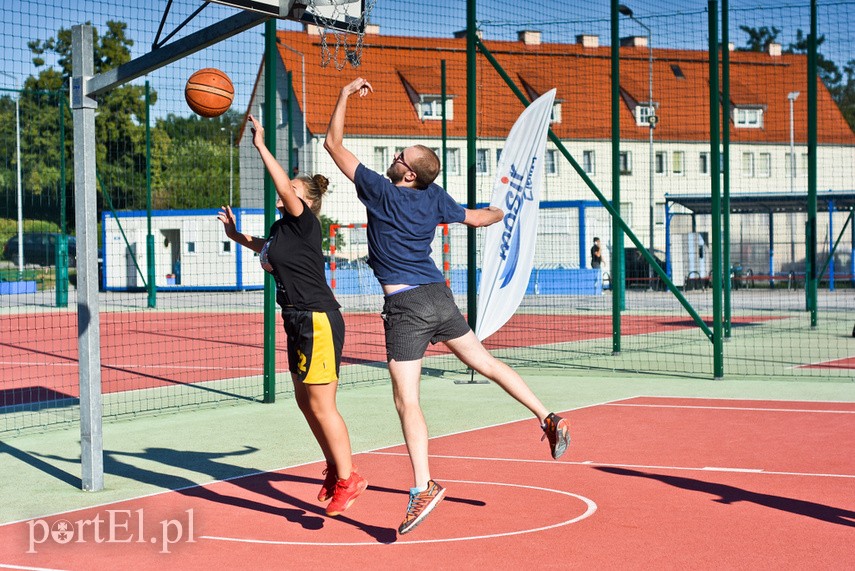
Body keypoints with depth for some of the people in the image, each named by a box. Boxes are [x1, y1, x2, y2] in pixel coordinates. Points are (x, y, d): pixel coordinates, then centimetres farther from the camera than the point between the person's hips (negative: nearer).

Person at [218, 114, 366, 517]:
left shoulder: (304, 222, -12)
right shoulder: (282, 227, 13)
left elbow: (285, 188, -30)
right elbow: (268, 250, 37)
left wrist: (261, 146, -28)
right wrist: (235, 235, 30)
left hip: (319, 321, -10)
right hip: (299, 322, 10)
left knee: (321, 405, -6)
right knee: (305, 400, 16)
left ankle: (348, 479, 4)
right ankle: (335, 468, 30)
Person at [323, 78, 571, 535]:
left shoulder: (379, 191, -9)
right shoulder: (435, 198, 5)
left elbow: (333, 144, -3)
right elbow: (479, 218, 22)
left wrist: (346, 94, 5)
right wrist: (500, 212, 45)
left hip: (405, 307, -6)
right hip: (439, 296, 6)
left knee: (406, 399, -7)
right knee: (485, 363, 20)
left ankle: (423, 486, -13)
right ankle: (548, 418, 21)